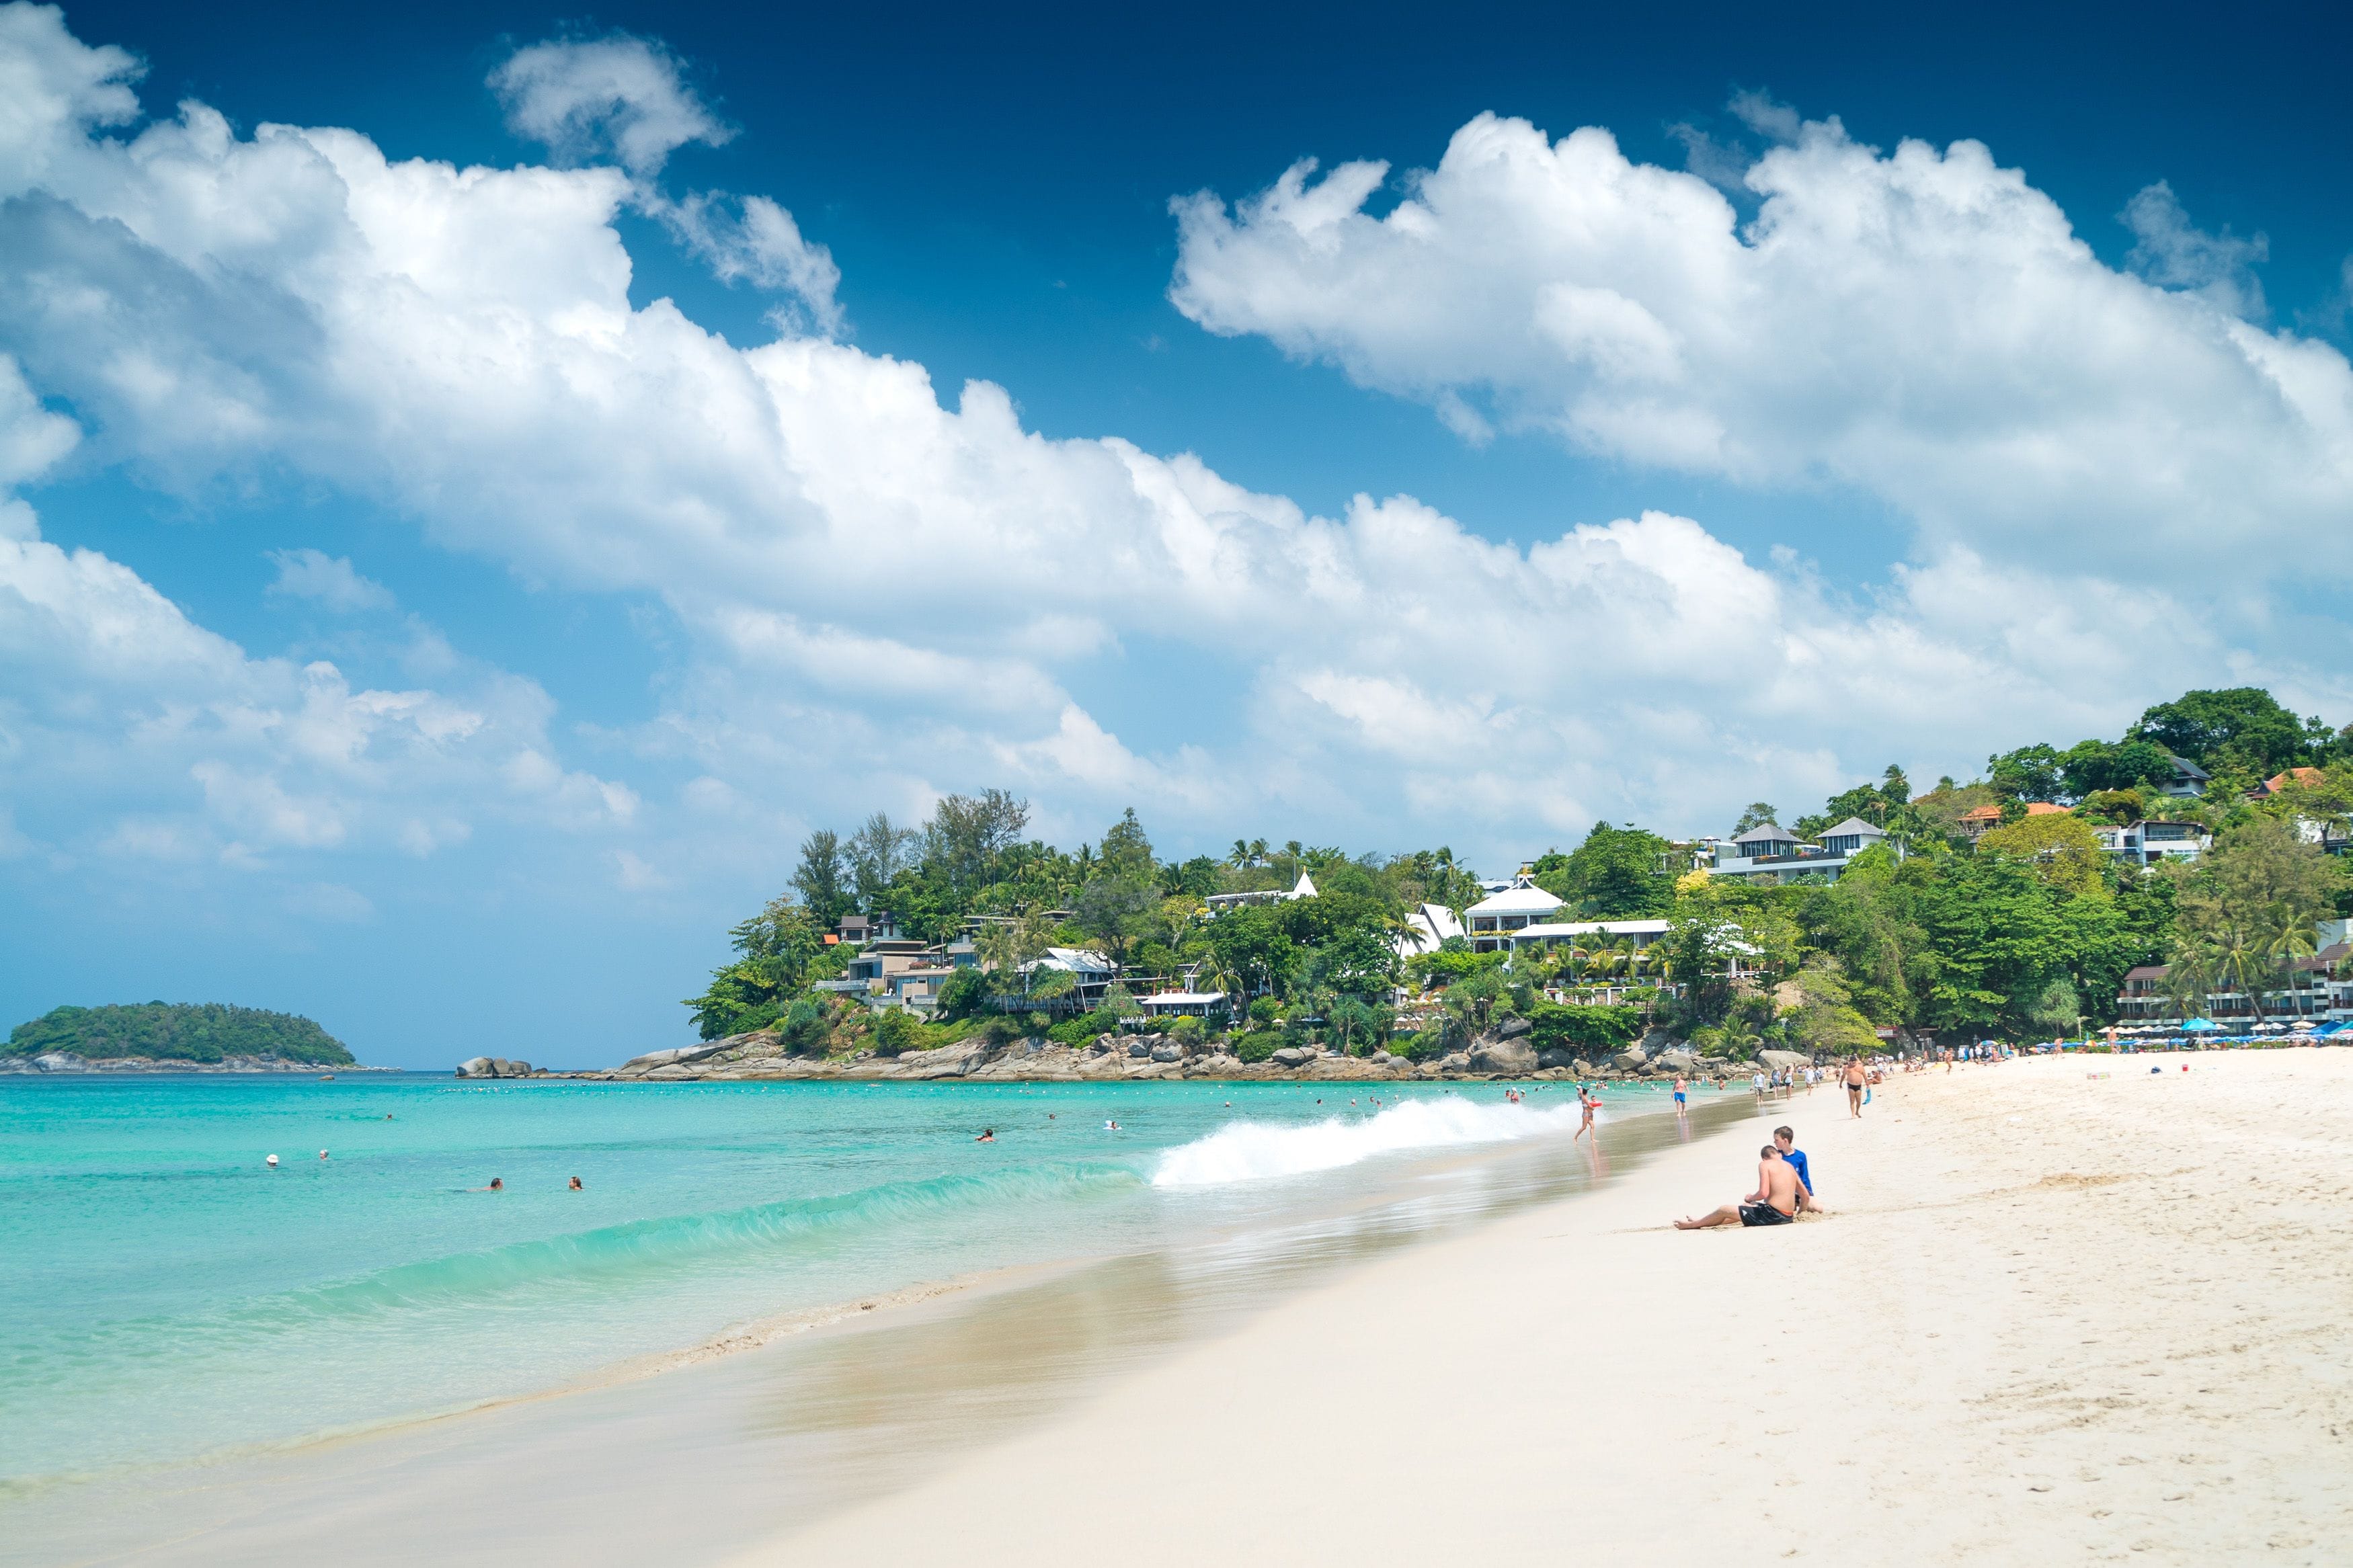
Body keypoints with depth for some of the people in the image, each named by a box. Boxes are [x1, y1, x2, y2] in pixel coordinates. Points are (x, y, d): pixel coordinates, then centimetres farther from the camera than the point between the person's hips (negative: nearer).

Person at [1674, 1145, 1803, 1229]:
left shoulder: (1764, 1165, -7)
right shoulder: (1790, 1167, 14)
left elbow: (1763, 1193, -17)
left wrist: (1751, 1198, 3)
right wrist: (1799, 1212, 31)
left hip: (1773, 1214, -8)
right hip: (1788, 1216, 8)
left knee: (1724, 1210, 12)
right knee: (1745, 1207, 33)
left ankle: (1692, 1225, 33)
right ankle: (1702, 1223, 47)